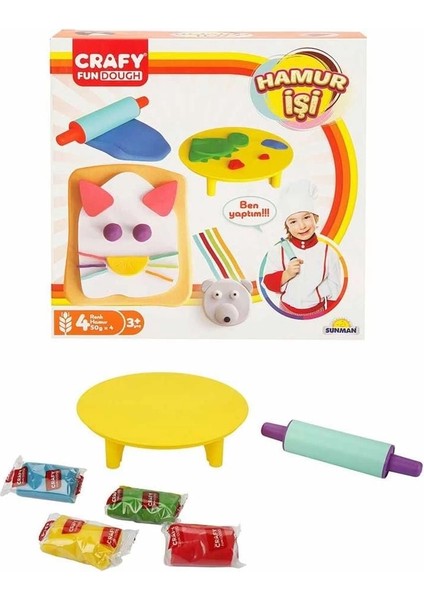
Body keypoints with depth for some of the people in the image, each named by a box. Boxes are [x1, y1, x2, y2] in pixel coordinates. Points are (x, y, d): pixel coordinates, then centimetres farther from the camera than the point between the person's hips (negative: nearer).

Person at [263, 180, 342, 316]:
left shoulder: (327, 252, -12)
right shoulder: (278, 251, -12)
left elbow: (334, 287, -3)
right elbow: (269, 283, -8)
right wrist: (286, 274, -24)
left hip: (318, 313, 0)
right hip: (287, 313, 1)